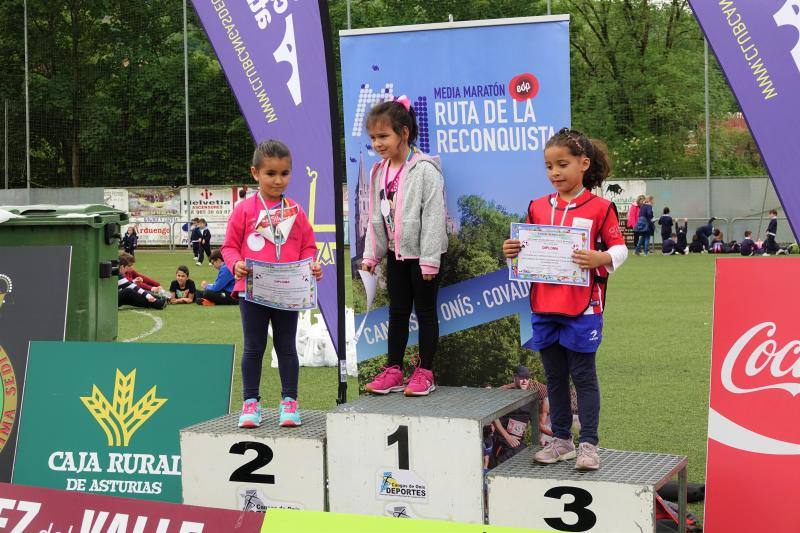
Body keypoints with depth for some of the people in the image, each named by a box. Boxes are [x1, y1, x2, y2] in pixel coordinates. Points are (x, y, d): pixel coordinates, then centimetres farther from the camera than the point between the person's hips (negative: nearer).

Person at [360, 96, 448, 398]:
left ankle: (425, 372, 11)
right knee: (397, 311, 11)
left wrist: (429, 259, -19)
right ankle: (393, 370, 18)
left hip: (421, 253, -7)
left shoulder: (425, 170, -17)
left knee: (425, 310, 3)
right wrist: (371, 254, 9)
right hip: (395, 252, 7)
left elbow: (433, 216, -18)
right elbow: (376, 217, 12)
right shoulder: (379, 172, 5)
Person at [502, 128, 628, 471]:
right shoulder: (538, 208, 9)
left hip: (582, 307, -5)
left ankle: (588, 443, 8)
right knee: (554, 376, 13)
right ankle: (561, 440, 24)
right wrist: (512, 252, -5)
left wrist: (600, 259, -24)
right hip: (544, 306, 5)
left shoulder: (599, 208, -4)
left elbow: (620, 248, -5)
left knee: (583, 375, 1)